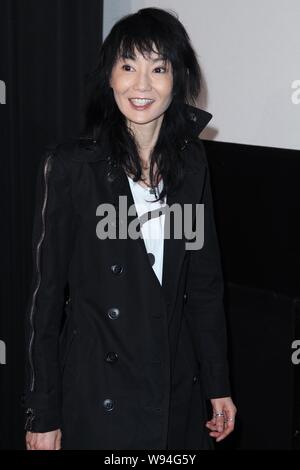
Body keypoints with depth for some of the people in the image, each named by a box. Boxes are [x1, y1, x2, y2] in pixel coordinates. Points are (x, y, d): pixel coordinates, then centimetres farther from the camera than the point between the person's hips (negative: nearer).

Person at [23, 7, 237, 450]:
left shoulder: (191, 161, 1)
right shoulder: (70, 165, -12)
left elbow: (204, 282, 6)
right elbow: (47, 293, -10)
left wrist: (218, 384, 7)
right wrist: (43, 414, -8)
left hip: (179, 388, 4)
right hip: (98, 392, -4)